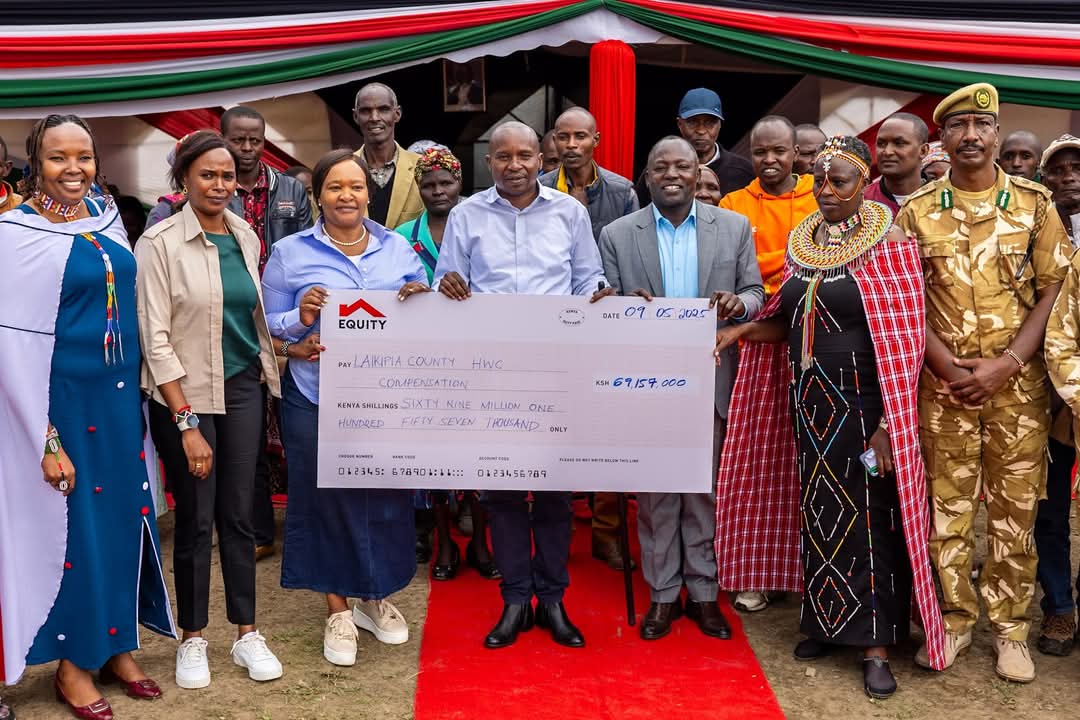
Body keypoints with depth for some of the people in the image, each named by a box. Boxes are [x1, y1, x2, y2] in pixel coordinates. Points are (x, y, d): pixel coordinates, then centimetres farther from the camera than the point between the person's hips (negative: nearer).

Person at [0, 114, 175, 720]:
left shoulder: (106, 218, 6)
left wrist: (135, 391, 12)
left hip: (119, 397, 6)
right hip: (61, 401, -6)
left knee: (125, 516, 13)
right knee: (72, 526, 4)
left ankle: (117, 644, 29)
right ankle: (72, 664, 21)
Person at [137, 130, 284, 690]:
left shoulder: (245, 236, 4)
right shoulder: (160, 242, -11)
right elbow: (155, 337, -13)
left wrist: (268, 368, 9)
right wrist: (187, 422, -16)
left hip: (243, 387, 4)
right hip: (184, 394, -4)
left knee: (238, 513, 9)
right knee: (194, 518, 5)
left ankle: (246, 634, 20)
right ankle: (192, 639, 21)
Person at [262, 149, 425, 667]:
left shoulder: (398, 248, 9)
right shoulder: (290, 254, 1)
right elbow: (267, 328, 1)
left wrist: (421, 300, -10)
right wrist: (299, 321, -19)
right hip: (319, 399, -2)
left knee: (386, 497, 9)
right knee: (327, 499, 5)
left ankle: (376, 598, 31)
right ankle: (337, 608, 23)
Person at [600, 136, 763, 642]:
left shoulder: (734, 227, 4)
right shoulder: (617, 235, 2)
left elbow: (755, 293, 5)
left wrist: (739, 303, -18)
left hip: (709, 379, 1)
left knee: (704, 489, 9)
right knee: (655, 491, 8)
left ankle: (703, 591, 23)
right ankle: (662, 593, 21)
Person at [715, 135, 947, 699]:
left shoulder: (888, 246, -9)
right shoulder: (802, 242, 9)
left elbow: (903, 339, -13)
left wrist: (888, 424, -18)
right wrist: (743, 331, -4)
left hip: (863, 403, -5)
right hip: (809, 400, 6)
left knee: (868, 515, 0)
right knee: (818, 508, 12)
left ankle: (875, 642, 10)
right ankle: (827, 618, 26)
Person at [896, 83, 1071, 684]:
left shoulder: (1034, 203, 2)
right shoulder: (918, 211, 3)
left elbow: (1054, 290, -1)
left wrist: (1004, 364, -11)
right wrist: (950, 367, -10)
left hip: (1019, 383, 0)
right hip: (943, 383, 1)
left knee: (1016, 508, 5)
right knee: (947, 507, 6)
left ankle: (1010, 626, 18)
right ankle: (955, 619, 20)